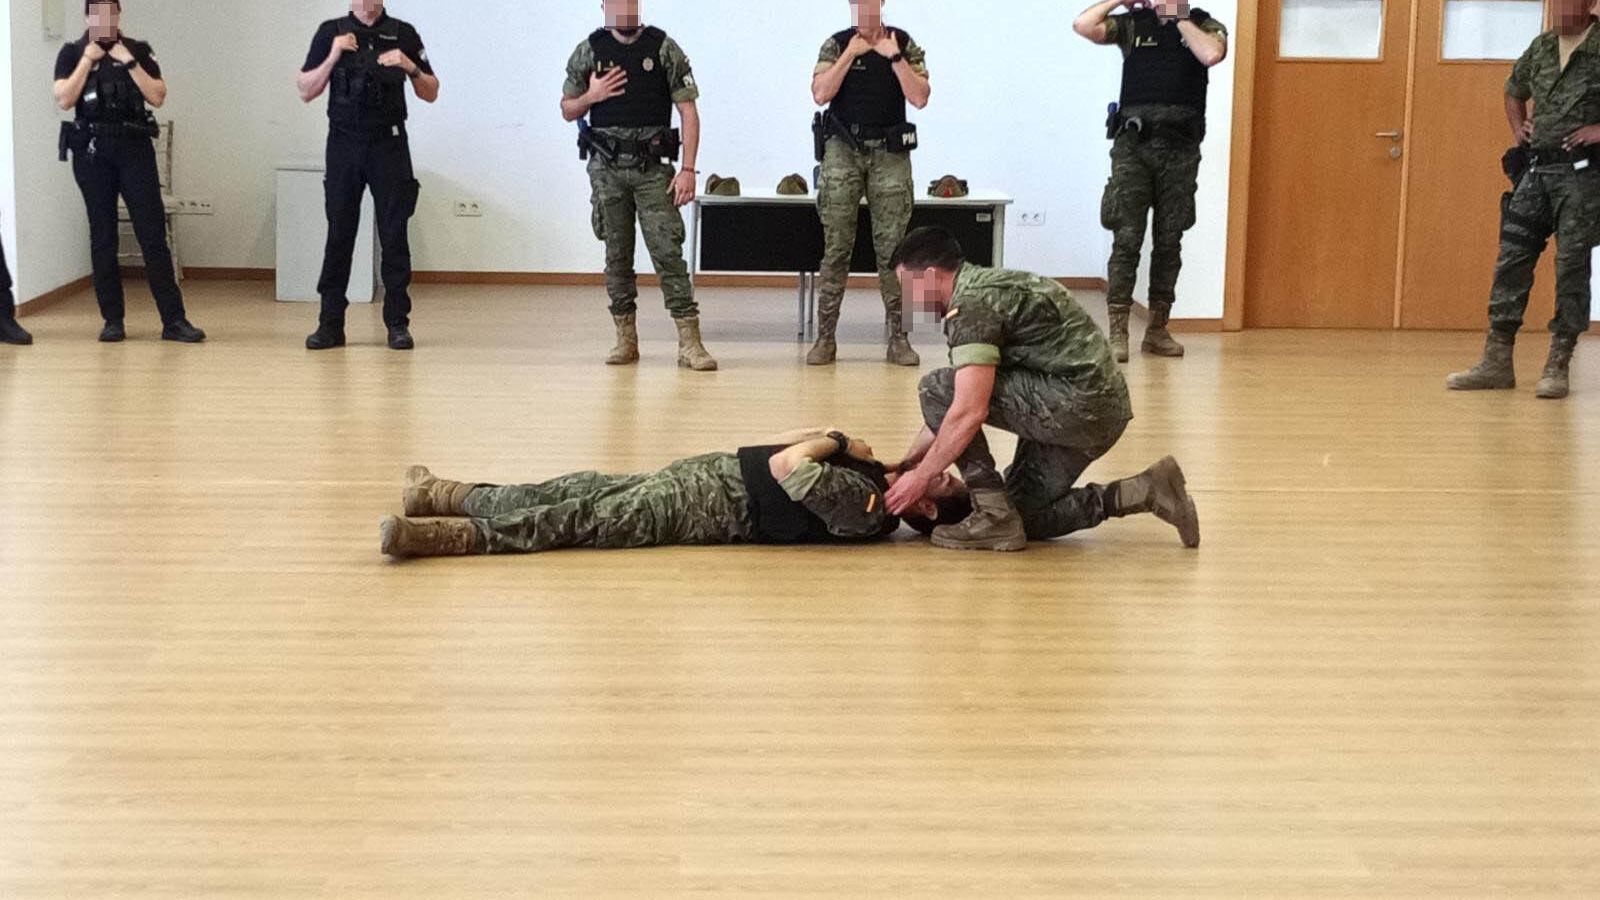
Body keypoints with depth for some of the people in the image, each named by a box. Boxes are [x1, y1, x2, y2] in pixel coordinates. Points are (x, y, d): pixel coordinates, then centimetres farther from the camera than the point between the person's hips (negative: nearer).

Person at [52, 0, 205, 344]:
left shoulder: (138, 51, 8)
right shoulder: (72, 53, 7)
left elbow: (157, 97, -2)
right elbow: (64, 99, -6)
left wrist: (128, 62, -7)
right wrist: (88, 60, -6)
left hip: (135, 148, 0)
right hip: (91, 151, 0)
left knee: (153, 234, -6)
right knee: (102, 236, 3)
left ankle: (173, 320, -6)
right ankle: (113, 319, 9)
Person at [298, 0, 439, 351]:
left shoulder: (403, 34, 6)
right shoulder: (331, 33, 7)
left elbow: (431, 94, 9)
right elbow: (306, 92, 4)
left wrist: (410, 68, -10)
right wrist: (333, 57, -8)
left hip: (389, 144, -1)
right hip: (344, 143, 1)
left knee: (394, 235, -2)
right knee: (339, 234, 2)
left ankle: (398, 323, 3)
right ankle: (331, 324, 6)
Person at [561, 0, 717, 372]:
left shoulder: (664, 49, -1)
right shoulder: (589, 51, 6)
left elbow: (688, 110, -3)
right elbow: (567, 110, 14)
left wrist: (689, 169, -11)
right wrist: (591, 96, -8)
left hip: (653, 169, -2)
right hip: (607, 169, 2)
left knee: (668, 252, -8)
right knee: (617, 256, 7)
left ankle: (690, 343, -9)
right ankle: (626, 339, 15)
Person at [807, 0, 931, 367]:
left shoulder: (904, 45, 5)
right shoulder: (836, 45, 6)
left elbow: (919, 97, -4)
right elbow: (820, 94, -7)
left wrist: (894, 57, -10)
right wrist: (852, 54, -9)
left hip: (890, 155, 0)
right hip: (843, 152, 0)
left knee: (892, 249, 0)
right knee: (836, 248, -1)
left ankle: (898, 337, 5)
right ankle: (825, 337, 2)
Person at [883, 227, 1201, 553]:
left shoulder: (971, 304, -13)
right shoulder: (986, 286, 19)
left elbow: (969, 412, -22)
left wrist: (921, 477, -11)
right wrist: (907, 464, 21)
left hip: (1080, 402, -10)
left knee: (936, 389, -10)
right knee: (1024, 517, 17)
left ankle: (994, 516, -7)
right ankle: (1145, 492, 10)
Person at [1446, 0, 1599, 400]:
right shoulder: (1540, 47, 12)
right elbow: (1514, 90, 32)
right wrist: (1517, 127, 16)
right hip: (1536, 170, 6)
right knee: (1512, 260, 1)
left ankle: (1558, 367, 4)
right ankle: (1497, 363, 5)